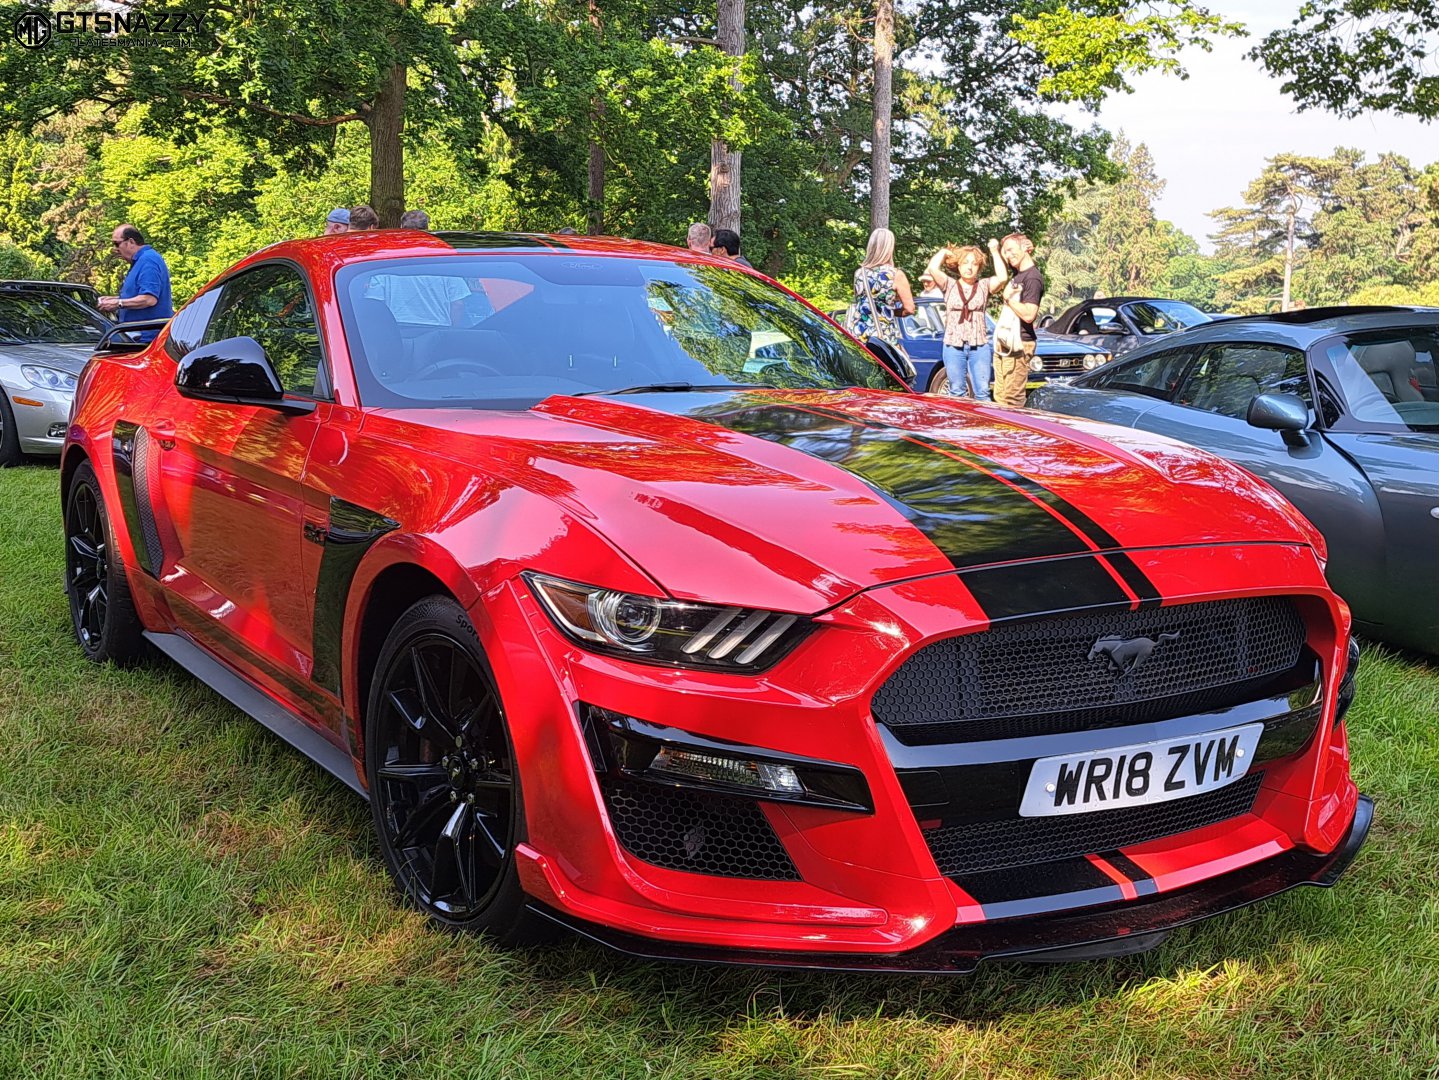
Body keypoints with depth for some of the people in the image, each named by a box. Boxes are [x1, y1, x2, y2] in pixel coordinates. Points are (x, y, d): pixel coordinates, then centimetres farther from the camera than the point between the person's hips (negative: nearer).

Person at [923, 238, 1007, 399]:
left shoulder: (984, 286, 8)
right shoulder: (949, 285, 7)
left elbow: (1002, 278, -12)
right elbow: (933, 269, -11)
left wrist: (995, 251, -1)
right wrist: (944, 252, 7)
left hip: (980, 346, 0)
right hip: (953, 346, 0)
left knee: (982, 393, -3)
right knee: (957, 393, 6)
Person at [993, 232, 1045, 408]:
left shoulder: (1033, 278, -13)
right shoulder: (1017, 275, 13)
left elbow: (1028, 315, -22)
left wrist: (1009, 298, -11)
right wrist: (997, 251, 19)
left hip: (1019, 346, -9)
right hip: (1003, 344, 9)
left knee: (1012, 400, -11)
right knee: (999, 398, 8)